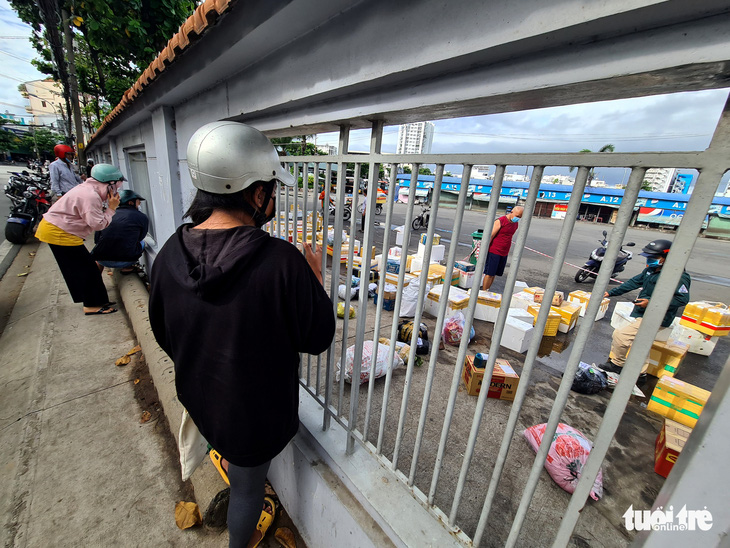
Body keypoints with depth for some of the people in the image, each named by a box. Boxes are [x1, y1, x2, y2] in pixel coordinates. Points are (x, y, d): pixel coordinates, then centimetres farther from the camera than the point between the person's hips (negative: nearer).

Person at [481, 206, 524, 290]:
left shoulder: (516, 224, 11)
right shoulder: (500, 221, -11)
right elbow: (491, 236, -13)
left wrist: (507, 251, 15)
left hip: (504, 253, 7)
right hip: (494, 252, -6)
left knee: (494, 274, 9)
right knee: (489, 273, -3)